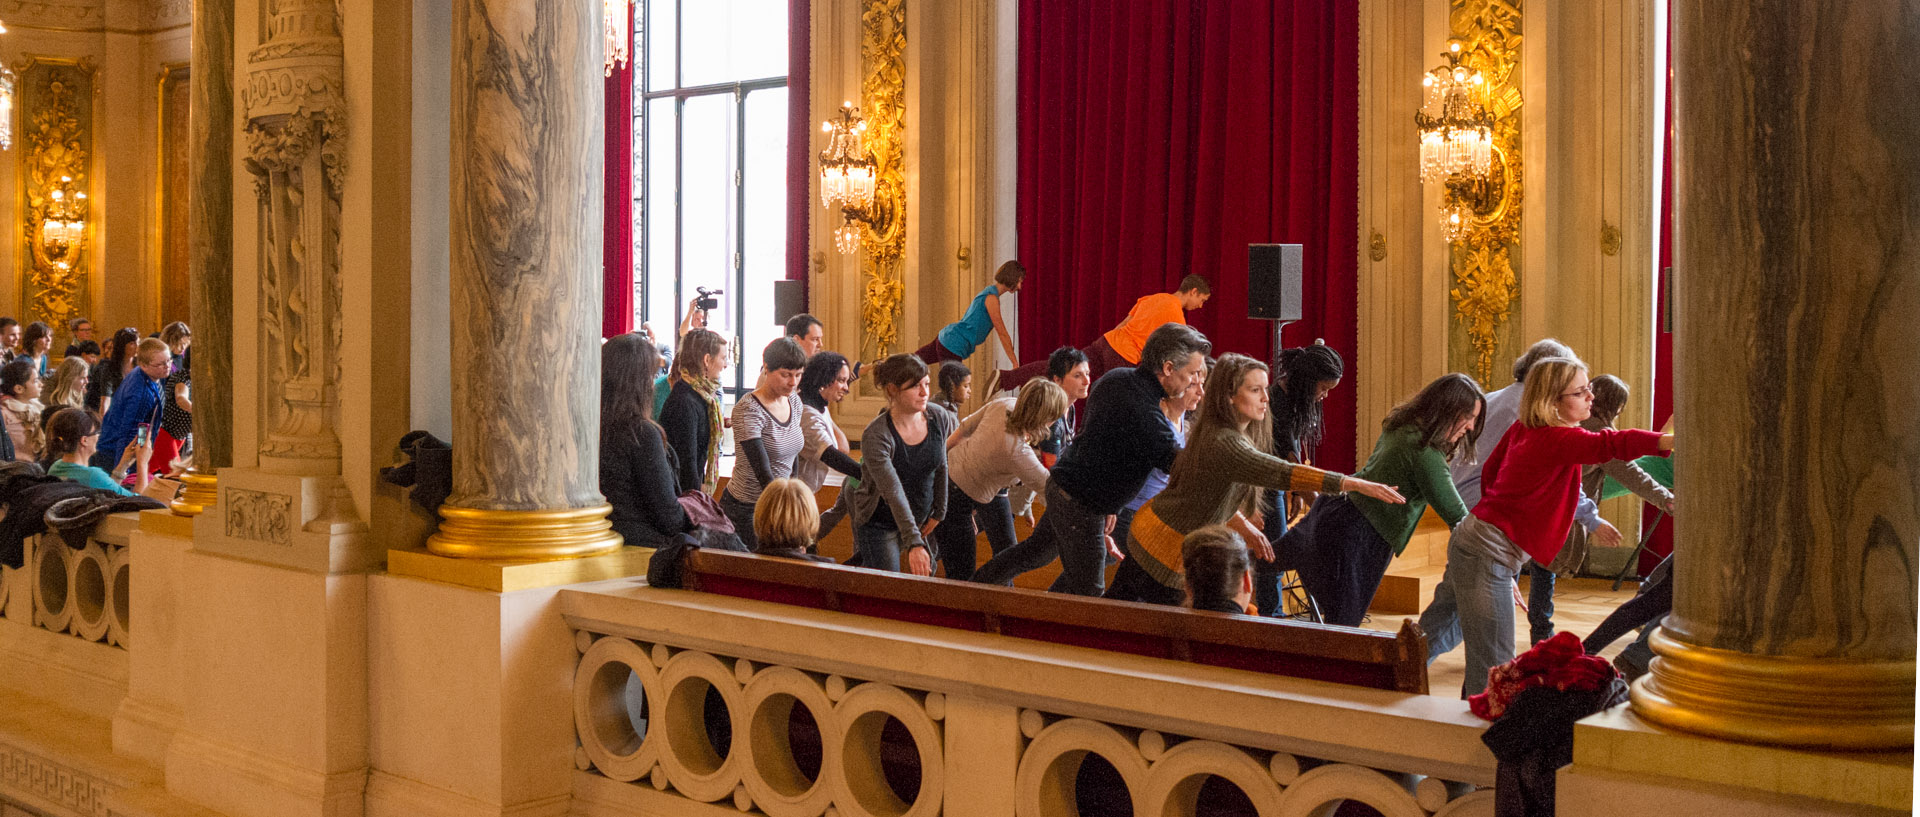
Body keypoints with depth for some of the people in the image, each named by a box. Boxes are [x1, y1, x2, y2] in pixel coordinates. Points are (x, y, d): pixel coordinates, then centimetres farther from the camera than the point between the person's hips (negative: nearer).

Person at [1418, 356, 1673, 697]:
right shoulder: (1559, 439, -19)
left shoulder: (1522, 429, 7)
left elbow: (1490, 471, 20)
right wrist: (1672, 440, -45)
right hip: (1487, 557, -10)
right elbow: (1610, 444, -35)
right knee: (1494, 667, -5)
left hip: (1468, 541, 10)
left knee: (1437, 633, 25)